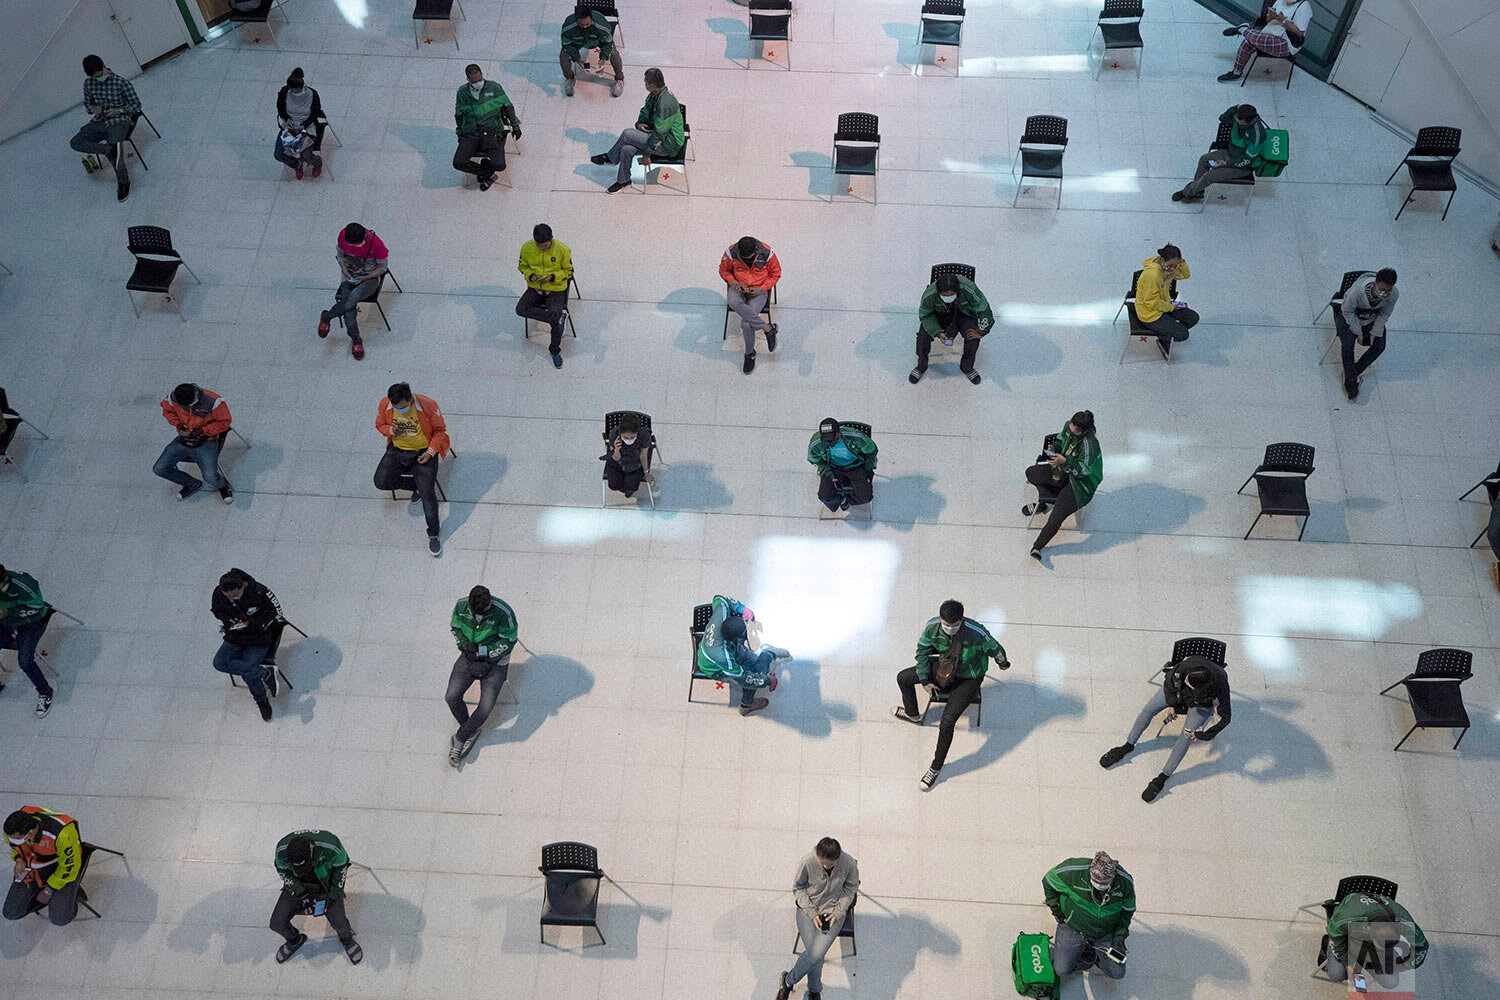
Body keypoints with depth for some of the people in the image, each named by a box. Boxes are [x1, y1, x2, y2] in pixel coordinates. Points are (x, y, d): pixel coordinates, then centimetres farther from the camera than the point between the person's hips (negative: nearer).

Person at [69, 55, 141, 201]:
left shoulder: (121, 82, -8)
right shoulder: (88, 84, 6)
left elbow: (136, 104, -3)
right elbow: (87, 104, 20)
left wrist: (118, 110, -17)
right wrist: (93, 109, -4)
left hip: (118, 122, -5)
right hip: (99, 122, 5)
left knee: (113, 143, -32)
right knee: (75, 142, -18)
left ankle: (123, 182, -14)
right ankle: (110, 149, -35)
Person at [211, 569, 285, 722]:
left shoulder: (260, 592, -24)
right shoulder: (219, 593, -12)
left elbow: (275, 610, -10)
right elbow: (216, 609, 10)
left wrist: (256, 623, -21)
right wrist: (227, 620, -9)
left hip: (258, 637, -5)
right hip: (234, 637, 5)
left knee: (247, 673, -24)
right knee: (219, 662, -22)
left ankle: (261, 701, 0)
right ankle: (265, 674, -17)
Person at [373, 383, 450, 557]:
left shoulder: (427, 405, -20)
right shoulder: (385, 405, -11)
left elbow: (440, 430, -6)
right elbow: (380, 424, 8)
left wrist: (430, 451, -17)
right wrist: (391, 431, -16)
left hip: (423, 452, -4)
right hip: (397, 450, 4)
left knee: (427, 492, -18)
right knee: (380, 482, -15)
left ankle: (433, 535, -1)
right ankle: (417, 484, 11)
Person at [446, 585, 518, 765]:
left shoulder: (503, 612, -25)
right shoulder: (462, 605, -12)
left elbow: (508, 641, -14)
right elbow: (455, 627, 5)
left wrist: (485, 657, -18)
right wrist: (466, 646, -12)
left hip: (495, 661, -4)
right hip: (469, 656, 4)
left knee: (486, 707, -16)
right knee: (452, 697, -12)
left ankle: (460, 737, 8)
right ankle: (471, 732, 12)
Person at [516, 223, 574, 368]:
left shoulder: (562, 249, -14)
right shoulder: (527, 247, -7)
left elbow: (568, 271, -2)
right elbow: (522, 266, 8)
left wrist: (552, 277, -20)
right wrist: (531, 276, -14)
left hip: (556, 289, -3)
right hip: (535, 288, 3)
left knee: (556, 323, -23)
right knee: (520, 309, -26)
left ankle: (555, 350, 4)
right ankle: (558, 317, -23)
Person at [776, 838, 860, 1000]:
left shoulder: (849, 864, -18)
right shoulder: (807, 863, -22)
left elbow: (850, 888, 0)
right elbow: (798, 888, -6)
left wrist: (838, 912, -9)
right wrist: (812, 913, -12)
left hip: (834, 910, 1)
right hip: (808, 909, -1)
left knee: (816, 953, -18)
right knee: (814, 954, -17)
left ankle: (788, 981, 9)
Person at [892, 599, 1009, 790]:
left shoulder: (976, 633, -35)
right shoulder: (932, 627, -23)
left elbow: (995, 648, -12)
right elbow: (922, 651, -3)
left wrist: (1003, 663, 9)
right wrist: (925, 681, -3)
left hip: (968, 679, -5)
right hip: (944, 668, 5)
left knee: (947, 721, -19)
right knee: (903, 678, 9)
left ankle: (936, 768, 0)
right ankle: (913, 715, 38)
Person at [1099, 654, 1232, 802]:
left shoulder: (1220, 685, -40)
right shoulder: (1188, 664, -38)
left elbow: (1225, 718, -27)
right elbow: (1170, 677, -14)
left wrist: (1203, 735, -26)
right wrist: (1172, 703, -11)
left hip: (1203, 704, -2)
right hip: (1180, 690, 3)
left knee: (1185, 736, -19)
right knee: (1149, 708, -9)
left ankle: (1162, 778, -9)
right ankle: (1127, 747, 11)